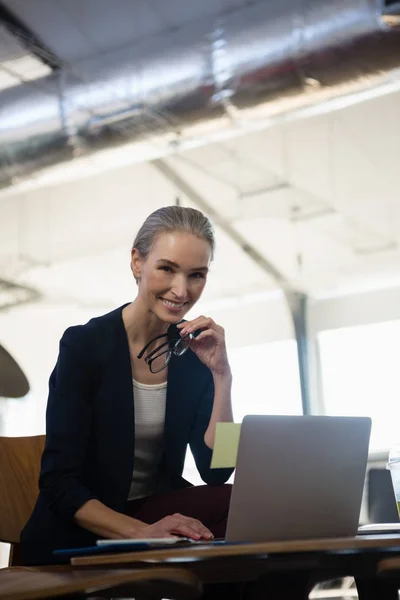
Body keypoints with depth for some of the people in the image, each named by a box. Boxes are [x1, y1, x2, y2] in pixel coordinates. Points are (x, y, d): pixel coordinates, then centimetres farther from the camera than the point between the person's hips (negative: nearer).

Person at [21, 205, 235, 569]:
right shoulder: (84, 345, -12)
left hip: (158, 514, 6)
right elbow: (59, 484, -16)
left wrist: (221, 374, -13)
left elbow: (215, 472, -4)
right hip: (77, 540, -6)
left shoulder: (196, 352, 2)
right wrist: (141, 532, -30)